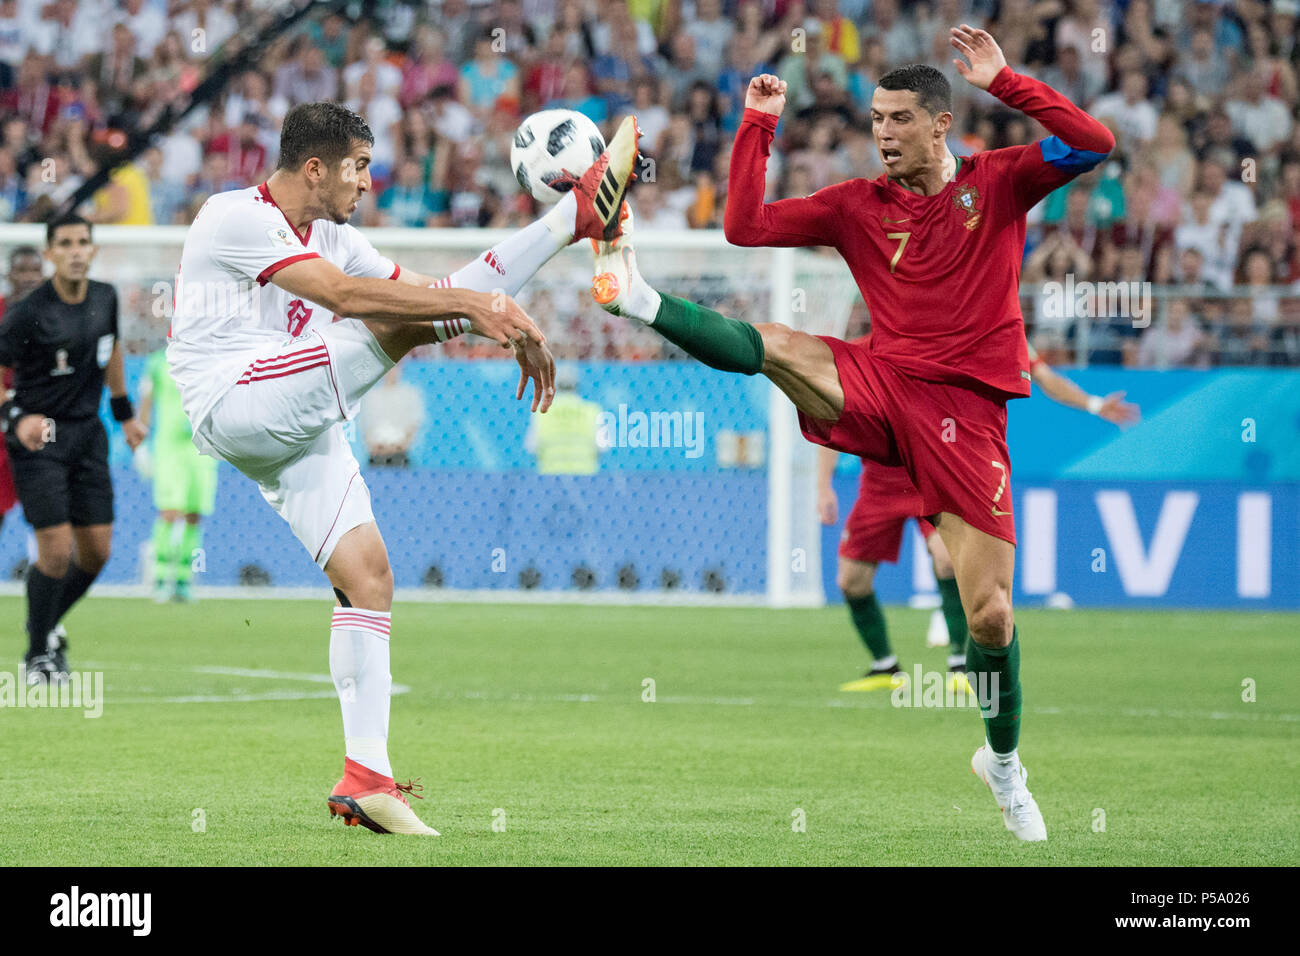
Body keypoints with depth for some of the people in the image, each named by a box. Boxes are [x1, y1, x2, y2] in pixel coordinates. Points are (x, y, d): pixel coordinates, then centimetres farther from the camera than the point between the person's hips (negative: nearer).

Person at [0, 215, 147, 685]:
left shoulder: (104, 299, 2)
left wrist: (124, 411, 26)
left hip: (88, 434, 6)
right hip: (38, 437, -6)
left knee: (96, 551, 4)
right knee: (57, 550, -13)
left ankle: (46, 626, 30)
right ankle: (38, 653, 7)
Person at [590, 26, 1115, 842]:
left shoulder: (997, 183, 4)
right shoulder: (857, 206, 9)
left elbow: (1094, 144, -10)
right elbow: (746, 226, 5)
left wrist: (1003, 81, -13)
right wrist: (758, 126, 1)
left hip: (967, 413, -2)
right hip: (880, 386, 2)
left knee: (991, 614, -4)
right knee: (769, 348, -26)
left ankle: (1004, 763, 16)